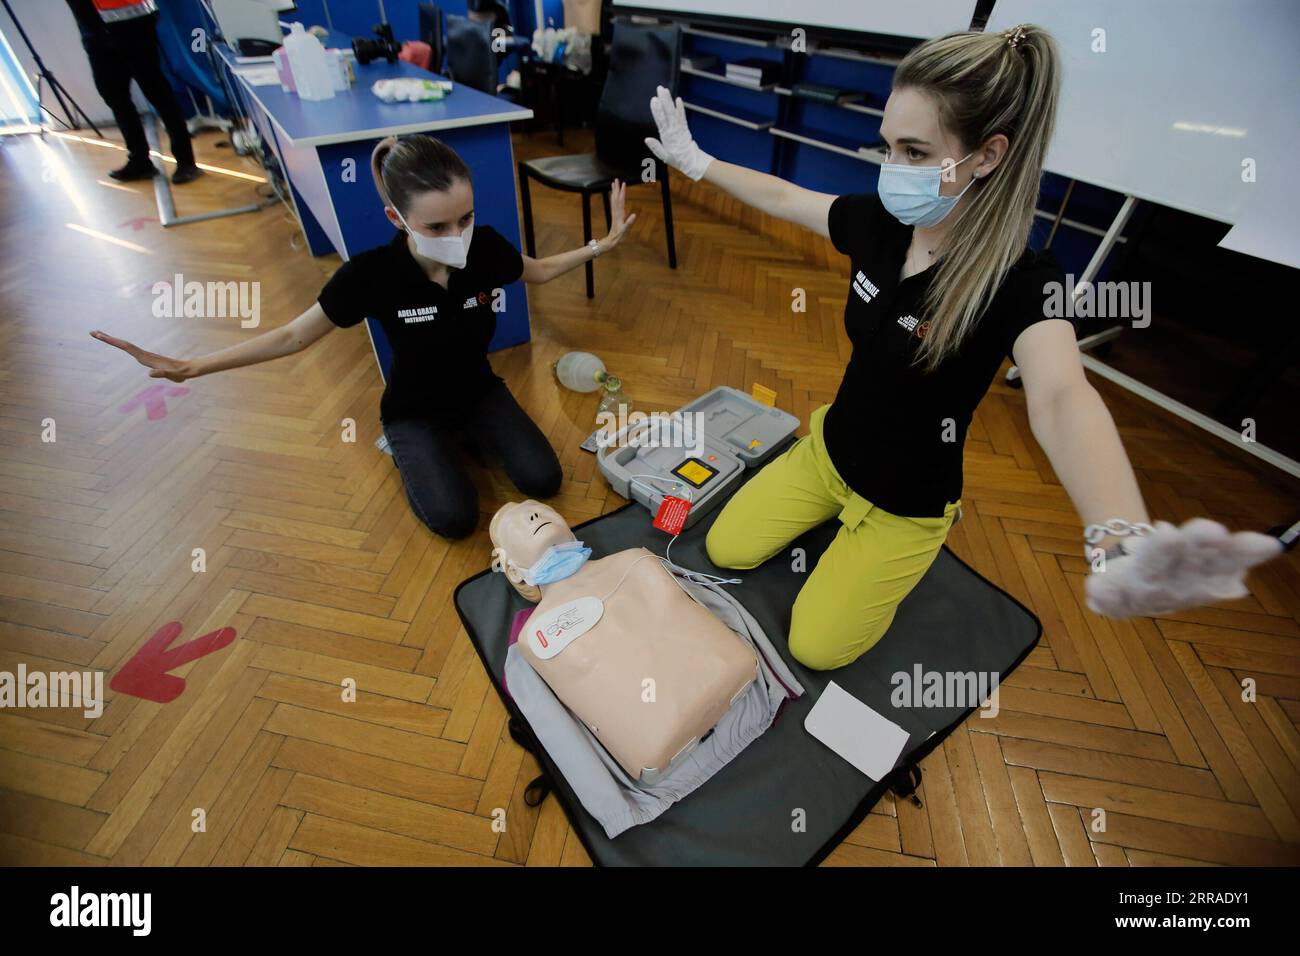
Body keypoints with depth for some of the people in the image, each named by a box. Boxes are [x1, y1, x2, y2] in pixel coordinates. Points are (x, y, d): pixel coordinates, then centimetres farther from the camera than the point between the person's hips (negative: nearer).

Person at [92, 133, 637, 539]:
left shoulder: (485, 246, -18)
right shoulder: (372, 273, -26)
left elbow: (538, 271, 5)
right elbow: (295, 335, -14)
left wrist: (601, 245, -2)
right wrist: (190, 367, -19)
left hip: (479, 389, 3)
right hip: (415, 409, -3)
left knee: (544, 480, -12)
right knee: (454, 518, -20)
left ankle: (465, 435, 16)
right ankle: (410, 452, 13)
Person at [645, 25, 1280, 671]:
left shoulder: (1020, 285, -27)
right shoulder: (878, 222, -11)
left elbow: (1060, 400, -46)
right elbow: (780, 196, 5)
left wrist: (1122, 542, -65)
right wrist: (694, 160, 12)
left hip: (907, 503, -4)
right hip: (829, 449, 5)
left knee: (815, 646, 0)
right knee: (725, 549, 7)